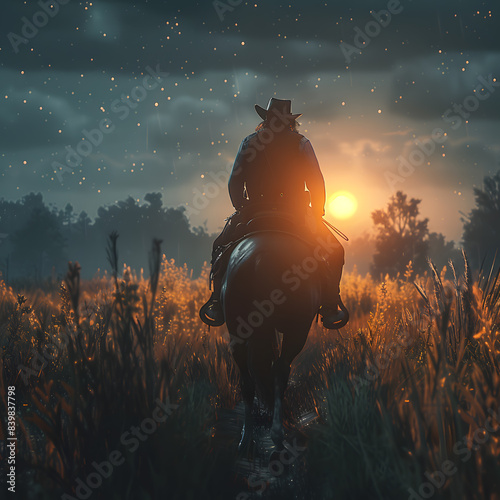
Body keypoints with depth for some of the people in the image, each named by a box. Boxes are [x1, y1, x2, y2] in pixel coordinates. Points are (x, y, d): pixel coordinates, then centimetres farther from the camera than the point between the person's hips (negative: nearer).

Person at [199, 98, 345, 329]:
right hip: (296, 213, -1)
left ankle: (218, 301, 9)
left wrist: (242, 211, 17)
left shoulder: (249, 143, 6)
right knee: (334, 250, 18)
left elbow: (234, 184, 4)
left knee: (221, 246, 24)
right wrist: (318, 215, 10)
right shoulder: (301, 143, 2)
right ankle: (330, 308, 7)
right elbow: (317, 182, -3)